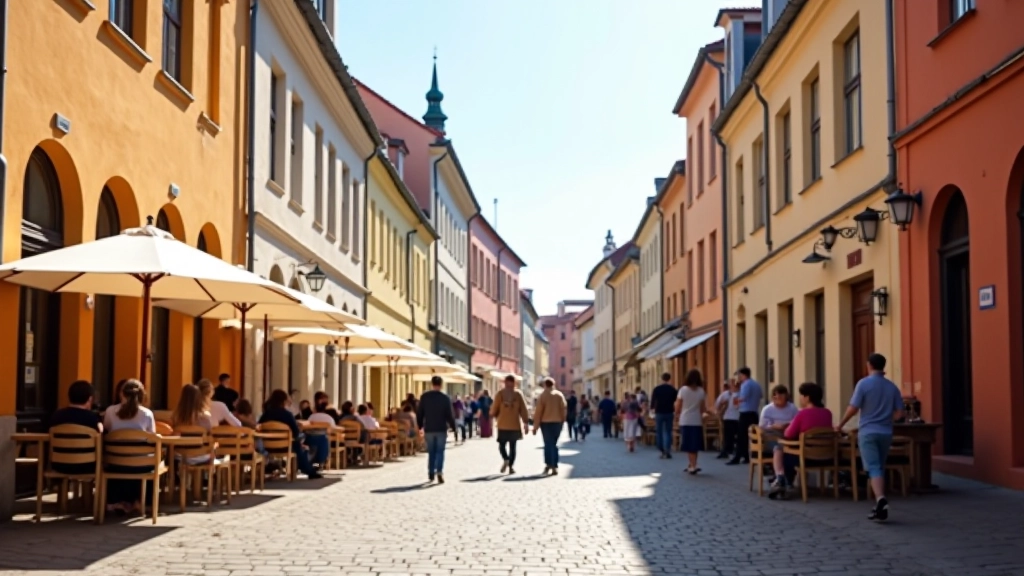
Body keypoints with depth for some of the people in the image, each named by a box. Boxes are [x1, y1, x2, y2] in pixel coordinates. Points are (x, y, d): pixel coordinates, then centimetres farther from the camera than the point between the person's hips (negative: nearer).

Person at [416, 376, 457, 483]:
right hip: (441, 429, -2)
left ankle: (431, 473, 15)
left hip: (429, 429, 2)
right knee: (440, 451, 1)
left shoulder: (424, 397, -1)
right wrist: (453, 427, 3)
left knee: (431, 452, 12)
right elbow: (450, 414, -5)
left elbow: (419, 413, 3)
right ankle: (439, 471, -15)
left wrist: (420, 426, 13)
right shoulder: (445, 398, -6)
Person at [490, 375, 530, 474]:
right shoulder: (518, 394, -1)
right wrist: (526, 423, 4)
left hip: (502, 425, -1)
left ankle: (506, 459, -17)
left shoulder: (500, 393, -5)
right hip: (515, 425, 1)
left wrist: (494, 415, 21)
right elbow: (523, 410, -2)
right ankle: (511, 466, 4)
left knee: (502, 445, 9)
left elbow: (494, 408, -1)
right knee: (512, 446, 9)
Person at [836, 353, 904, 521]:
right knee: (880, 468, 14)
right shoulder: (892, 386, 5)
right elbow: (899, 413, 4)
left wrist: (840, 425, 4)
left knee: (874, 468, -8)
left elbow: (853, 408, -10)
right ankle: (879, 507, 16)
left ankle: (880, 499, -31)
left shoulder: (864, 383, -8)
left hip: (868, 432, -4)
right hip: (886, 433, 4)